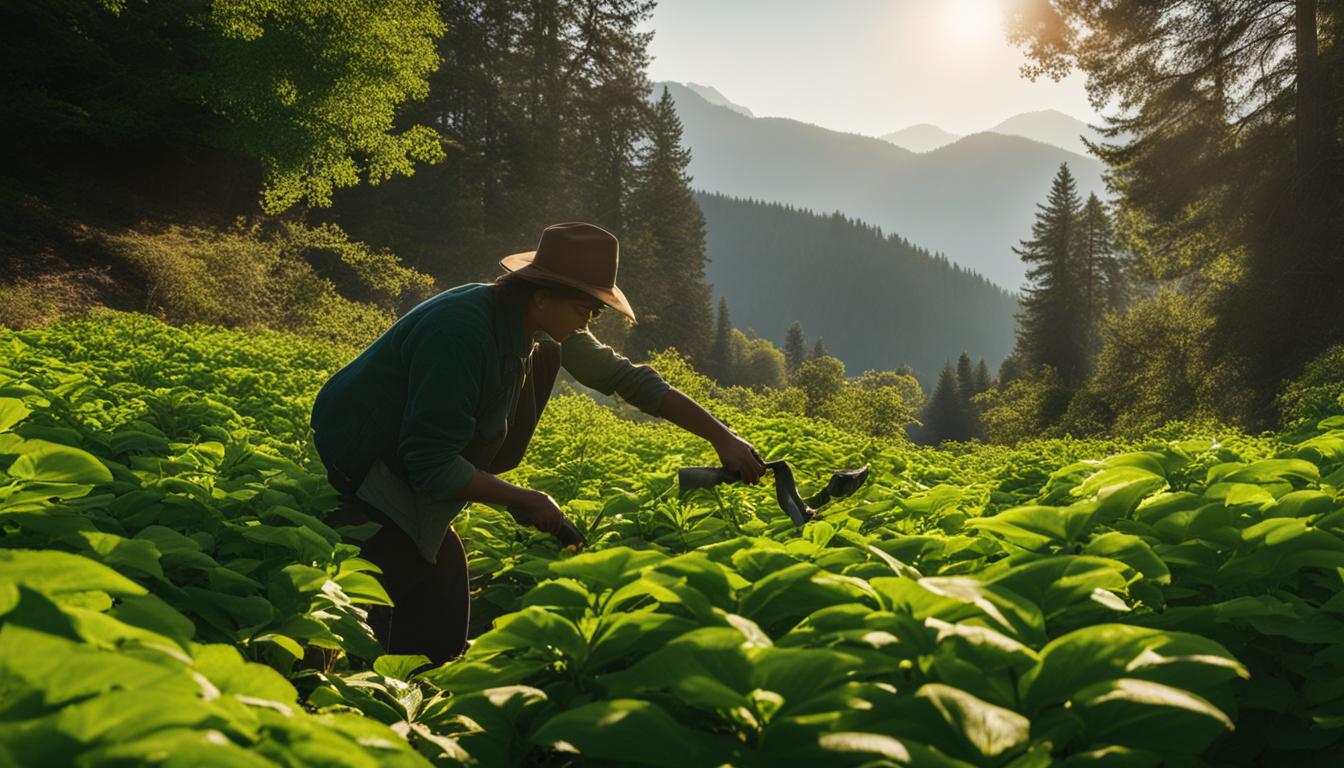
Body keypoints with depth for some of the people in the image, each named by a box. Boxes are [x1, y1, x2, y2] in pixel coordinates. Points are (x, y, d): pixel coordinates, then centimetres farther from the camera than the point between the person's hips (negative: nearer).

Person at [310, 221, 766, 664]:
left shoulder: (548, 333, -6)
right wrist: (521, 500, -19)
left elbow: (626, 378, 3)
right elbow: (433, 466, -29)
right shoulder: (462, 330, -31)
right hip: (360, 479, -8)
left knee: (440, 637, 6)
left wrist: (722, 436, 0)